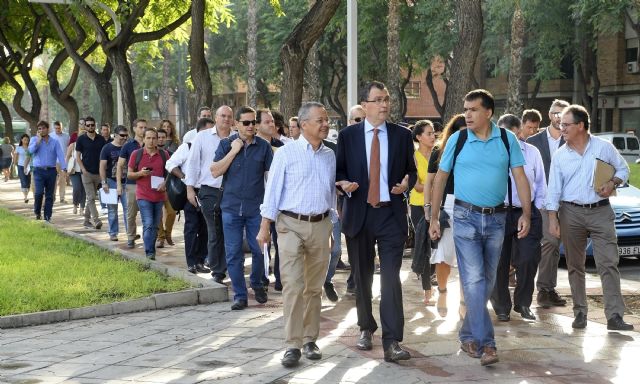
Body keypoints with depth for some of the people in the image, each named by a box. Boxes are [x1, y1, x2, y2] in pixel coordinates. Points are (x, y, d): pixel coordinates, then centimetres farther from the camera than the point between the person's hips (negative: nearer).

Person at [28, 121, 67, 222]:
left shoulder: (55, 142, 8)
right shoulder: (34, 139, 7)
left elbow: (60, 155, -3)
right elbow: (31, 150, -12)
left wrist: (64, 168, -16)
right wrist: (39, 140, -9)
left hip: (51, 171, 2)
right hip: (39, 170, -2)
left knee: (49, 195, 5)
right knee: (39, 192, -16)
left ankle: (47, 217, 12)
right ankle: (37, 212, 6)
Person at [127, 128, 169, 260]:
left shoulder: (164, 155, 5)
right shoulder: (136, 154, 1)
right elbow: (129, 174, 5)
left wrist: (165, 183, -6)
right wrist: (140, 173, -14)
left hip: (159, 195, 3)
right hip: (143, 196, -3)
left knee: (155, 226, 10)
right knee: (148, 225, -13)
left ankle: (151, 252, 21)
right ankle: (150, 253, -11)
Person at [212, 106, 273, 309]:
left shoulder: (263, 146, 1)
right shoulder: (226, 144, 1)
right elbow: (215, 171, -7)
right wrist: (234, 151, -13)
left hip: (256, 208, 0)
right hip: (231, 207, 0)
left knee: (259, 250, 5)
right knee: (234, 254, 2)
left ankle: (257, 283, 31)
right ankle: (239, 295, 11)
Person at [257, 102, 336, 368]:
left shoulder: (330, 156, 9)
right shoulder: (286, 153, -4)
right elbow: (273, 190, -4)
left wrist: (332, 226, 15)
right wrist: (265, 227, -8)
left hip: (320, 225, 4)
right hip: (291, 225, -4)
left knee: (314, 287, 10)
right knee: (293, 285, -10)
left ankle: (310, 339, 20)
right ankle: (292, 344, -5)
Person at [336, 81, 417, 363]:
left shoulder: (402, 135, 5)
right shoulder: (347, 135, 3)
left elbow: (411, 171, 11)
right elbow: (338, 171, 7)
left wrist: (407, 183, -11)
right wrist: (344, 183, -15)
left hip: (391, 215, -1)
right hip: (358, 214, 1)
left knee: (391, 278, -10)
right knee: (362, 277, 12)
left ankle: (392, 342, -12)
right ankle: (366, 328, 31)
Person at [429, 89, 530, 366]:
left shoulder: (507, 140, 0)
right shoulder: (457, 140, -2)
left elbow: (520, 177, 0)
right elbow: (440, 178, 4)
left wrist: (526, 213, -11)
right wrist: (434, 218, 2)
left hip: (496, 218, 3)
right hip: (466, 217, -2)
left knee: (487, 281, 10)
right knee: (474, 280, -10)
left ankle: (468, 335, 26)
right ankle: (486, 343, -9)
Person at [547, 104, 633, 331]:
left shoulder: (604, 148, 2)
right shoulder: (560, 156, 6)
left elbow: (623, 169, 12)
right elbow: (554, 189, 4)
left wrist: (613, 183, -9)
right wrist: (552, 218, -3)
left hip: (600, 212, -2)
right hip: (571, 213, 2)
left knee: (608, 264, -9)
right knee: (575, 266, 6)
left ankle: (615, 315, -10)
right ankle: (580, 312, 15)